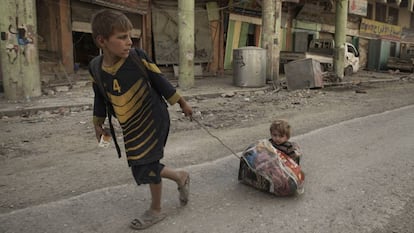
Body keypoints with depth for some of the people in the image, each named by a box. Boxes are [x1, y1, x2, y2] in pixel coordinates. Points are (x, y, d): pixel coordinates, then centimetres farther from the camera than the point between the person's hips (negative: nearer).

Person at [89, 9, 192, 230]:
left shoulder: (137, 57, -17)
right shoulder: (96, 67, -7)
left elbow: (160, 81, -7)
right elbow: (100, 97, 10)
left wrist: (182, 103, 0)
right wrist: (98, 123, 17)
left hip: (153, 119, -5)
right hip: (131, 128, 5)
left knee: (146, 165, -1)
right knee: (143, 166, 10)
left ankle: (155, 211, 25)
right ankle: (181, 177, 35)